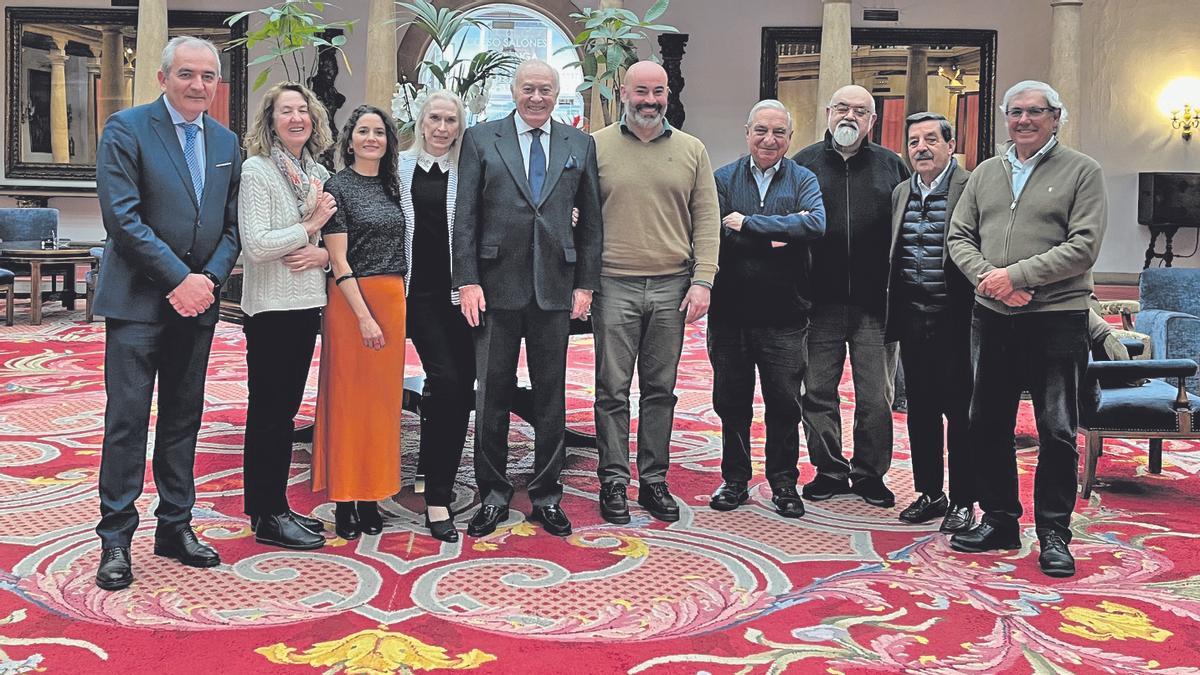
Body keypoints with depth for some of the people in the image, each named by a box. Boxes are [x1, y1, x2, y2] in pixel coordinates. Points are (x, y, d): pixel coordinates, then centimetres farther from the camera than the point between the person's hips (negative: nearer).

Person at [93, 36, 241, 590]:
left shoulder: (226, 142, 11)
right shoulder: (127, 129, -5)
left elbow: (231, 225, 11)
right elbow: (122, 216, -14)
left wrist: (209, 278, -6)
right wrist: (179, 278, -17)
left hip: (196, 299, 5)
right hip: (138, 300, -5)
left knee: (183, 418, 11)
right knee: (128, 419, -3)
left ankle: (175, 527, 21)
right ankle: (116, 538, 7)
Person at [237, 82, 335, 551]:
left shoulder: (318, 173, 11)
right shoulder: (257, 170, -9)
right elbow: (256, 244, -19)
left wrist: (323, 253, -5)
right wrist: (309, 227, -11)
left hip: (306, 302, 7)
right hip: (271, 306, -7)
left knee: (287, 407, 13)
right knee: (269, 410, 0)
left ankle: (275, 506, 23)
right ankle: (267, 517, 9)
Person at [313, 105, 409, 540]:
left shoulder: (390, 186, 14)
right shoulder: (338, 187, -5)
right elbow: (339, 260, -11)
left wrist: (396, 304, 8)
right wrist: (364, 316, -17)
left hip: (392, 299, 6)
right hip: (351, 300, -6)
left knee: (382, 399, 9)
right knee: (348, 400, -1)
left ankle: (371, 497, 18)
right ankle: (344, 502, 8)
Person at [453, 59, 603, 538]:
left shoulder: (580, 145, 10)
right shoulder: (480, 139, 5)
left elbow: (591, 220, 9)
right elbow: (465, 216, 0)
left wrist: (585, 283, 3)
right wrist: (468, 281, -8)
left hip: (554, 288, 2)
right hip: (497, 285, -1)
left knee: (551, 396, 8)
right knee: (492, 394, 5)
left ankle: (546, 495, 20)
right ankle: (493, 495, 18)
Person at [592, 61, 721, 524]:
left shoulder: (691, 150, 9)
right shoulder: (596, 147, 4)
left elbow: (707, 221, 7)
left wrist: (702, 281, -3)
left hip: (672, 287, 2)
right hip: (614, 286, -2)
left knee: (661, 390, 8)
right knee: (613, 390, 2)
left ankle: (654, 480, 18)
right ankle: (614, 482, 12)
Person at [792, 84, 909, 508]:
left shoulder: (890, 166, 9)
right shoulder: (804, 163, 8)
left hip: (875, 303, 0)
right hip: (820, 302, 0)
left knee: (876, 396, 5)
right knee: (818, 391, 7)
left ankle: (869, 473, 20)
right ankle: (829, 470, 21)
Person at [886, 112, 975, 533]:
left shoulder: (971, 189, -7)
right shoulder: (900, 193, 12)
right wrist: (892, 317, 13)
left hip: (954, 320, -6)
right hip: (913, 320, 6)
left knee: (959, 411, 2)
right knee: (920, 409, 13)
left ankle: (962, 501, 13)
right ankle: (929, 494, 25)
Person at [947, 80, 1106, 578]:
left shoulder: (1081, 171, 0)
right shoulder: (986, 173, 14)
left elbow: (1084, 246, -10)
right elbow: (959, 236, 10)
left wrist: (1016, 275, -16)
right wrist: (988, 277, -9)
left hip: (1057, 318, -5)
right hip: (992, 317, 5)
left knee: (1057, 432, 0)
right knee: (987, 425, 11)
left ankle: (1053, 534, 12)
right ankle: (999, 521, 25)